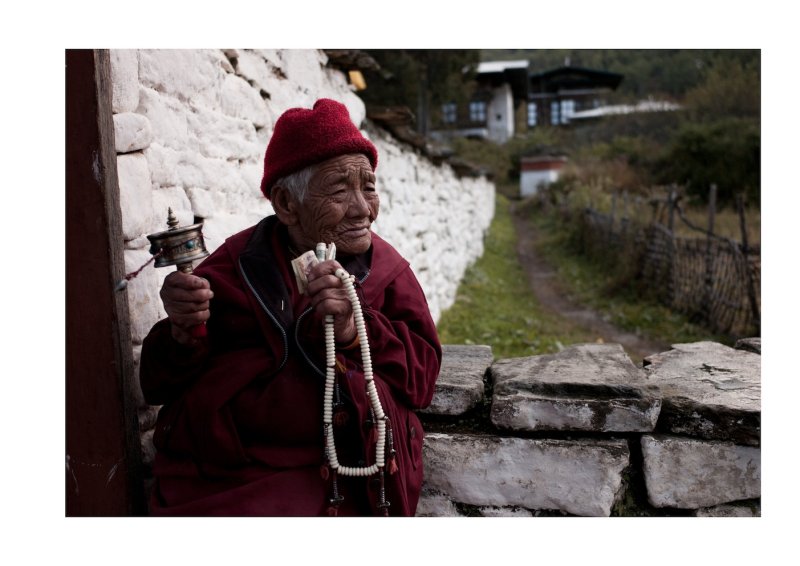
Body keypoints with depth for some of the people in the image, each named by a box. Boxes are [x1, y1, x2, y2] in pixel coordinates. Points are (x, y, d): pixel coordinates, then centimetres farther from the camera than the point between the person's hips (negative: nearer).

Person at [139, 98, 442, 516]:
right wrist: (185, 334, -17)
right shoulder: (234, 266, 2)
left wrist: (354, 329, -16)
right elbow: (161, 387, 6)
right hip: (219, 478, 0)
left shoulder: (385, 268, 6)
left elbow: (422, 376, 0)